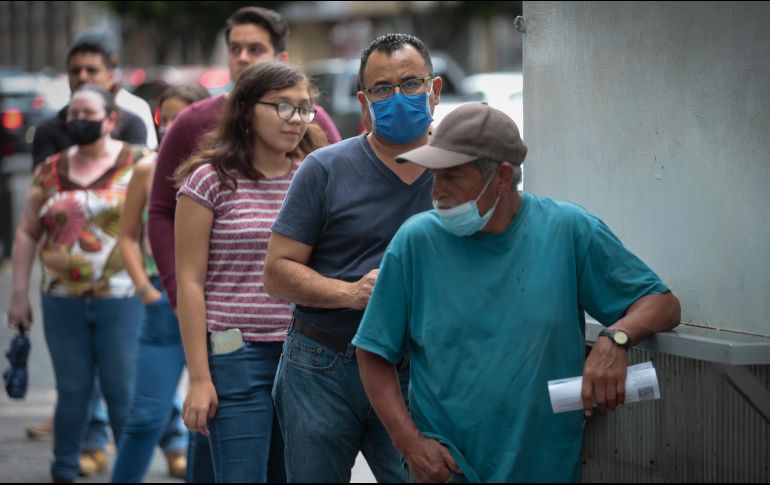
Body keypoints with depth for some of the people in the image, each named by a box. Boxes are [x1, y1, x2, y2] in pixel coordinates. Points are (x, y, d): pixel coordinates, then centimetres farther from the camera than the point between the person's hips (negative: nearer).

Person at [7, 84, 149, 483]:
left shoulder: (138, 164, 0)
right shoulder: (50, 171, 9)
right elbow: (27, 234, 12)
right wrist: (20, 295, 7)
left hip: (121, 300, -3)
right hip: (62, 301, 3)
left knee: (123, 393, -1)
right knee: (71, 392, 10)